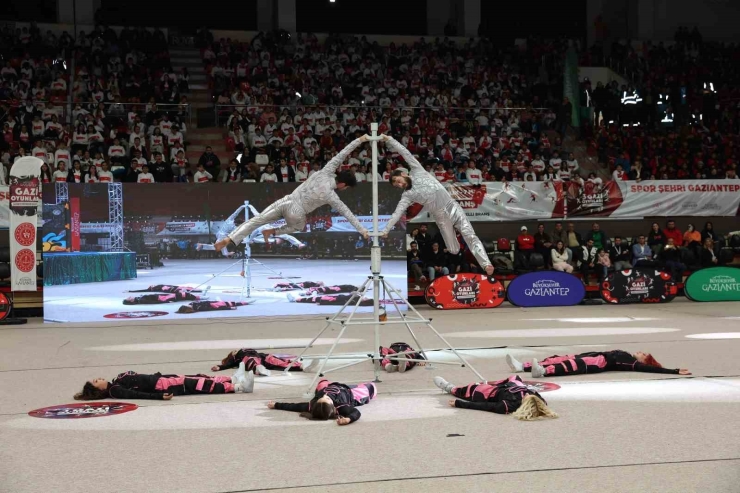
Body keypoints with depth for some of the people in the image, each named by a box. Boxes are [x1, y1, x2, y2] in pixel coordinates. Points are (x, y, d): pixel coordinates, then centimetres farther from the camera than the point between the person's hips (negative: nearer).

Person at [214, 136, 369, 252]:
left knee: (257, 220, 0)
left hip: (287, 200, 4)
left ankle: (229, 239, -11)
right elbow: (347, 213, -7)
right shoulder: (331, 197, -11)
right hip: (296, 213, -4)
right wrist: (362, 230, 0)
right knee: (299, 227, 31)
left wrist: (360, 140, 8)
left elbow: (340, 155, 3)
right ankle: (272, 232, 14)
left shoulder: (326, 172, 0)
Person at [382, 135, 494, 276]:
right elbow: (396, 214, -6)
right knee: (453, 250, 2)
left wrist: (389, 140, -6)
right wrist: (385, 231, -16)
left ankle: (486, 264, -18)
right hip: (442, 218, 1)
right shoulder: (407, 196, 2)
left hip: (453, 208, -1)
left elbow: (405, 152, 0)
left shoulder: (418, 172, 2)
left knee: (470, 237, -14)